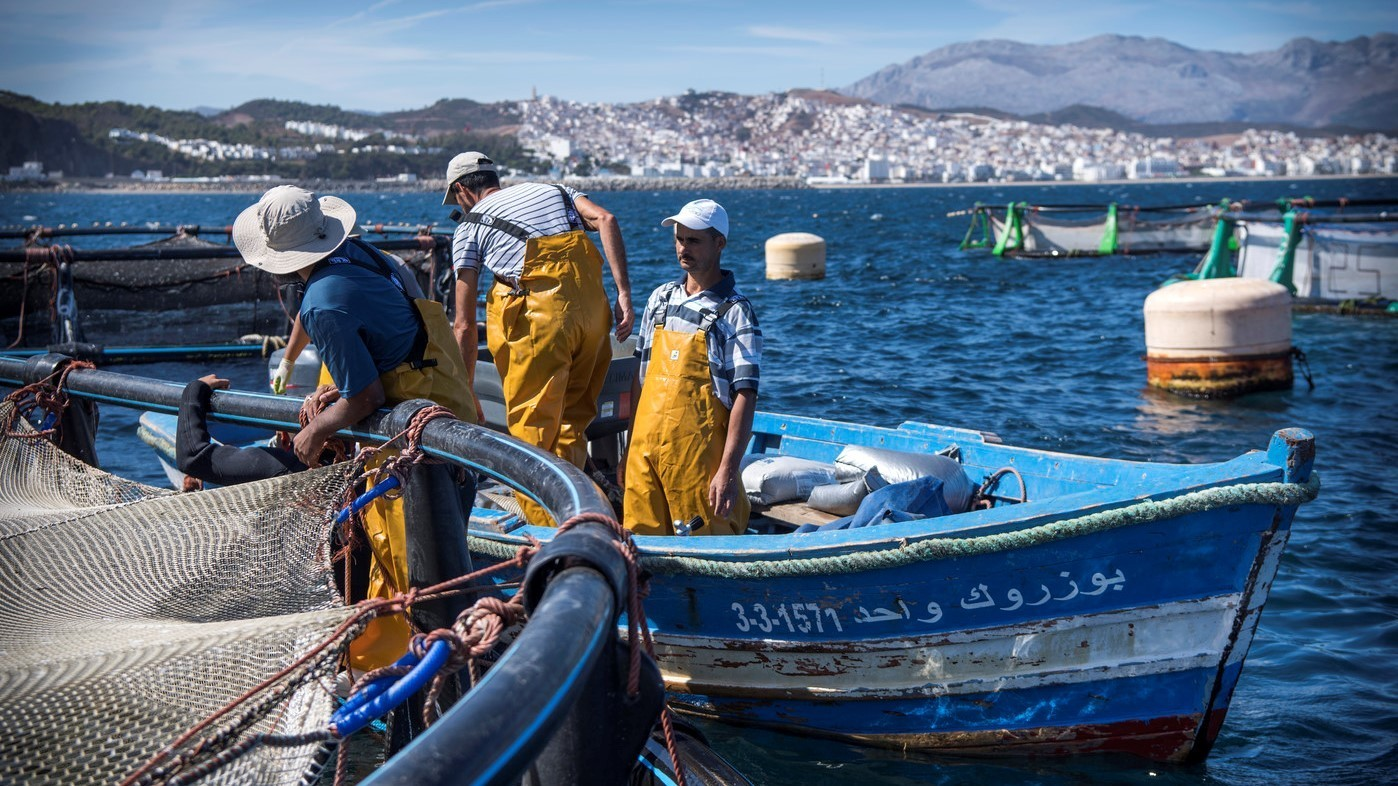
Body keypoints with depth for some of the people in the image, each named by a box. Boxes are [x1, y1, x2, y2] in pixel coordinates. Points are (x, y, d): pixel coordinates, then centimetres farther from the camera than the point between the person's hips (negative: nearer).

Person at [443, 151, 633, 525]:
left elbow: (465, 326, 11)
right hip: (592, 302, 5)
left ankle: (544, 529, 5)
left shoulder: (469, 226, 15)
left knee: (531, 429, 5)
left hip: (539, 314, -5)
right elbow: (606, 219, 4)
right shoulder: (552, 190, 26)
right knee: (572, 420, 16)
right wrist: (624, 294, -1)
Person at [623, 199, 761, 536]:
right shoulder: (660, 298, 14)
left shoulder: (735, 312, -5)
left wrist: (728, 470, -18)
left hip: (699, 453, -5)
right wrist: (630, 449, 16)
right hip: (646, 446, 5)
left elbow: (745, 397, -11)